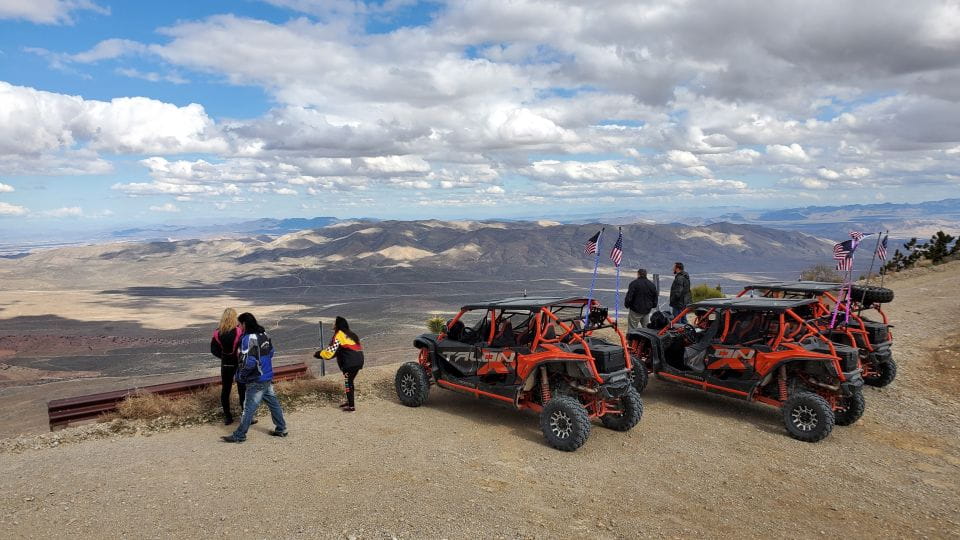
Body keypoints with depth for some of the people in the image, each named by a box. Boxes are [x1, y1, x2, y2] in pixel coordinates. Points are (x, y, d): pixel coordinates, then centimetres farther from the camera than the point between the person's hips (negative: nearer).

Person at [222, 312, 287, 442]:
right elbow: (271, 352, 15)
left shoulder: (249, 339, -20)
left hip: (256, 381, -8)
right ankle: (281, 429, 26)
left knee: (249, 408, 1)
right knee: (273, 402, 17)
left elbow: (248, 362, -23)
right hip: (268, 377, 9)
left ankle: (239, 435, 12)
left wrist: (239, 376, -9)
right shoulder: (264, 334, 5)